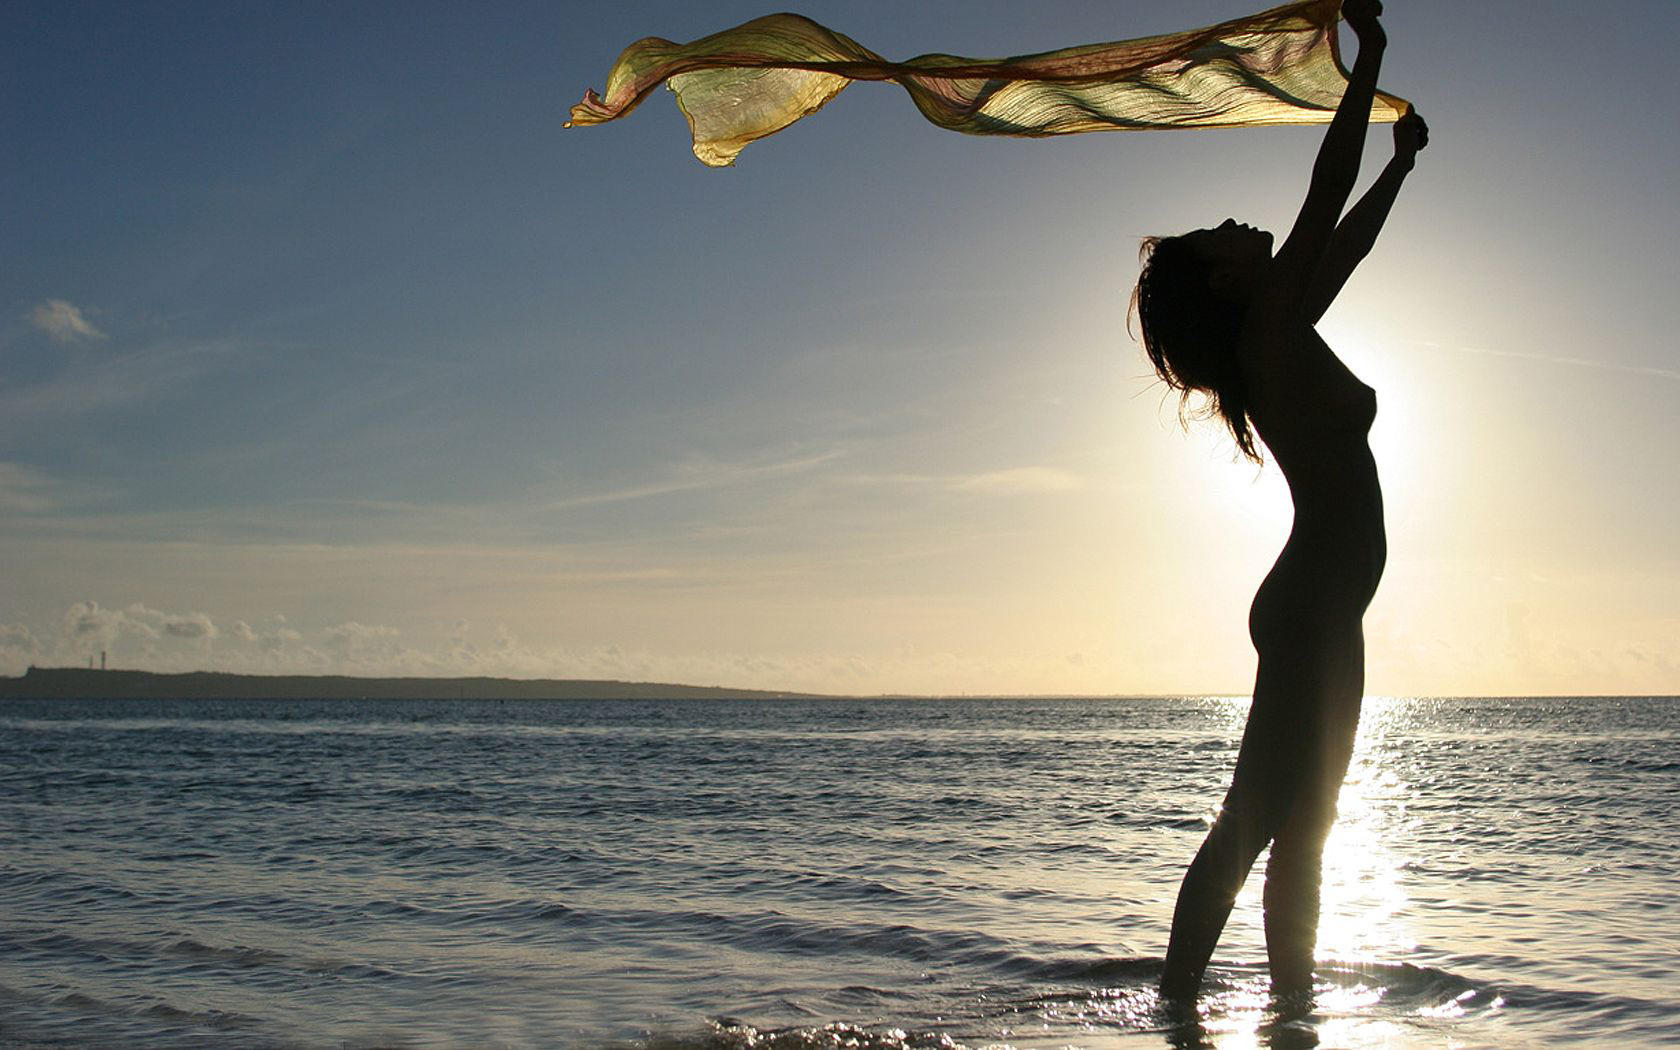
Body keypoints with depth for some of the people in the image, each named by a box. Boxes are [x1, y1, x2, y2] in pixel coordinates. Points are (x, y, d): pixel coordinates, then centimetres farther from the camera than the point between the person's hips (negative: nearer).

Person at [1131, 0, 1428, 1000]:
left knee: (1301, 824, 11)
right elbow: (1327, 194, -10)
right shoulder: (1269, 330, -9)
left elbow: (1345, 240, 30)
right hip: (1313, 607, -10)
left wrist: (1402, 163, 39)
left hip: (1318, 607, 10)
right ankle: (1177, 1010, -10)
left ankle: (1294, 1007, 18)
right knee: (1257, 821, -11)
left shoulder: (1279, 338, 15)